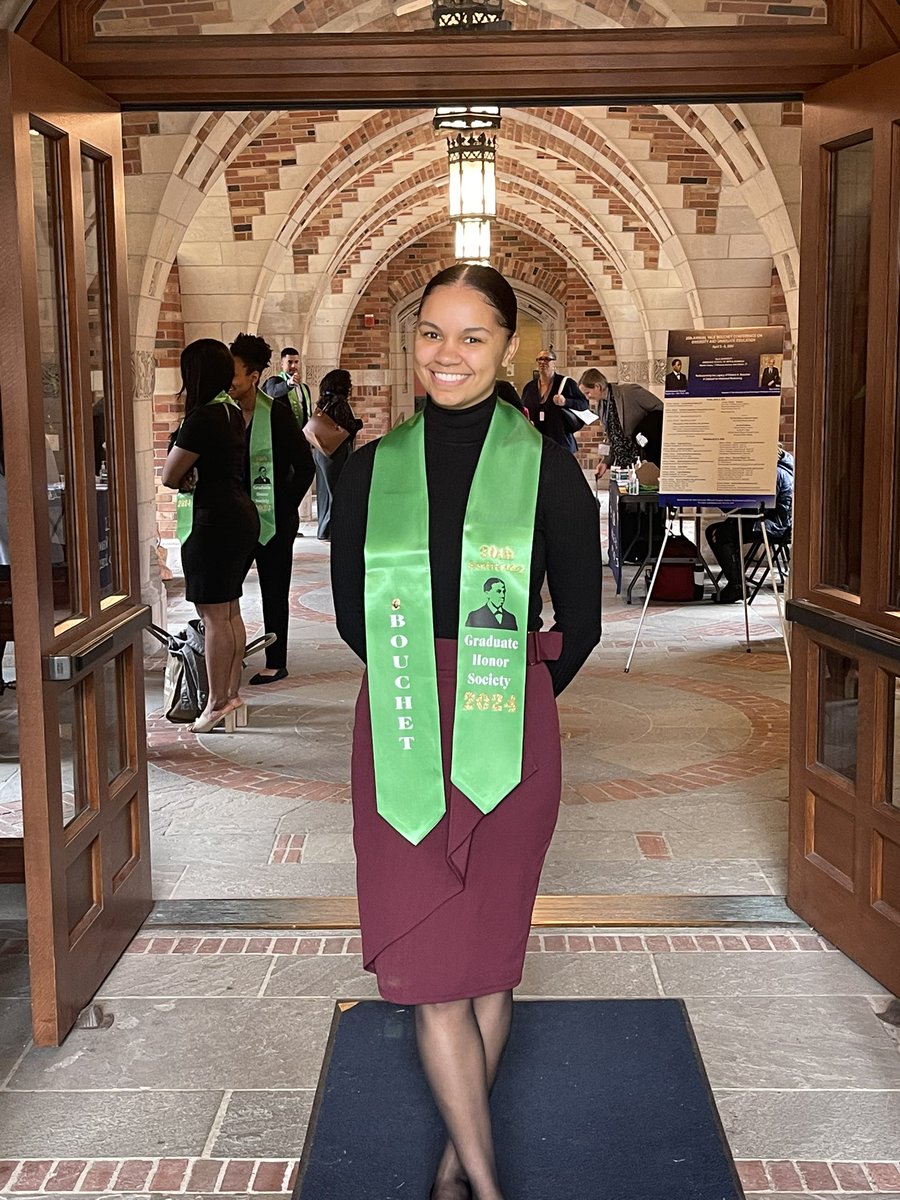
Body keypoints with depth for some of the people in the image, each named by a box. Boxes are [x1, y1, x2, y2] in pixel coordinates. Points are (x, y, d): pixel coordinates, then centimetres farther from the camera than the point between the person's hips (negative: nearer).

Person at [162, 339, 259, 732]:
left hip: (213, 522, -10)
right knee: (230, 611, 14)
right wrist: (194, 478, 1)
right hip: (241, 513, 10)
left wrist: (186, 478, 6)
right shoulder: (232, 411, 11)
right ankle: (232, 694, 20)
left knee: (213, 615, -3)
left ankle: (218, 703, 3)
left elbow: (169, 476, -13)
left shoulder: (202, 418, -18)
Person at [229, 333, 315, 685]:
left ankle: (276, 663, 15)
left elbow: (304, 467, -10)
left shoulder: (277, 414, -13)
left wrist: (285, 509, -9)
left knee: (274, 593, 5)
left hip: (273, 521, -6)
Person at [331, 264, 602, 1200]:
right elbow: (351, 613, 12)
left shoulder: (544, 467, -3)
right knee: (425, 959, 0)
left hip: (509, 739, -1)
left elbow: (580, 626, 4)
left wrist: (504, 696, 10)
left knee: (487, 956, 9)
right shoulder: (372, 469, 4)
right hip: (401, 740, 2)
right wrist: (427, 690, 10)